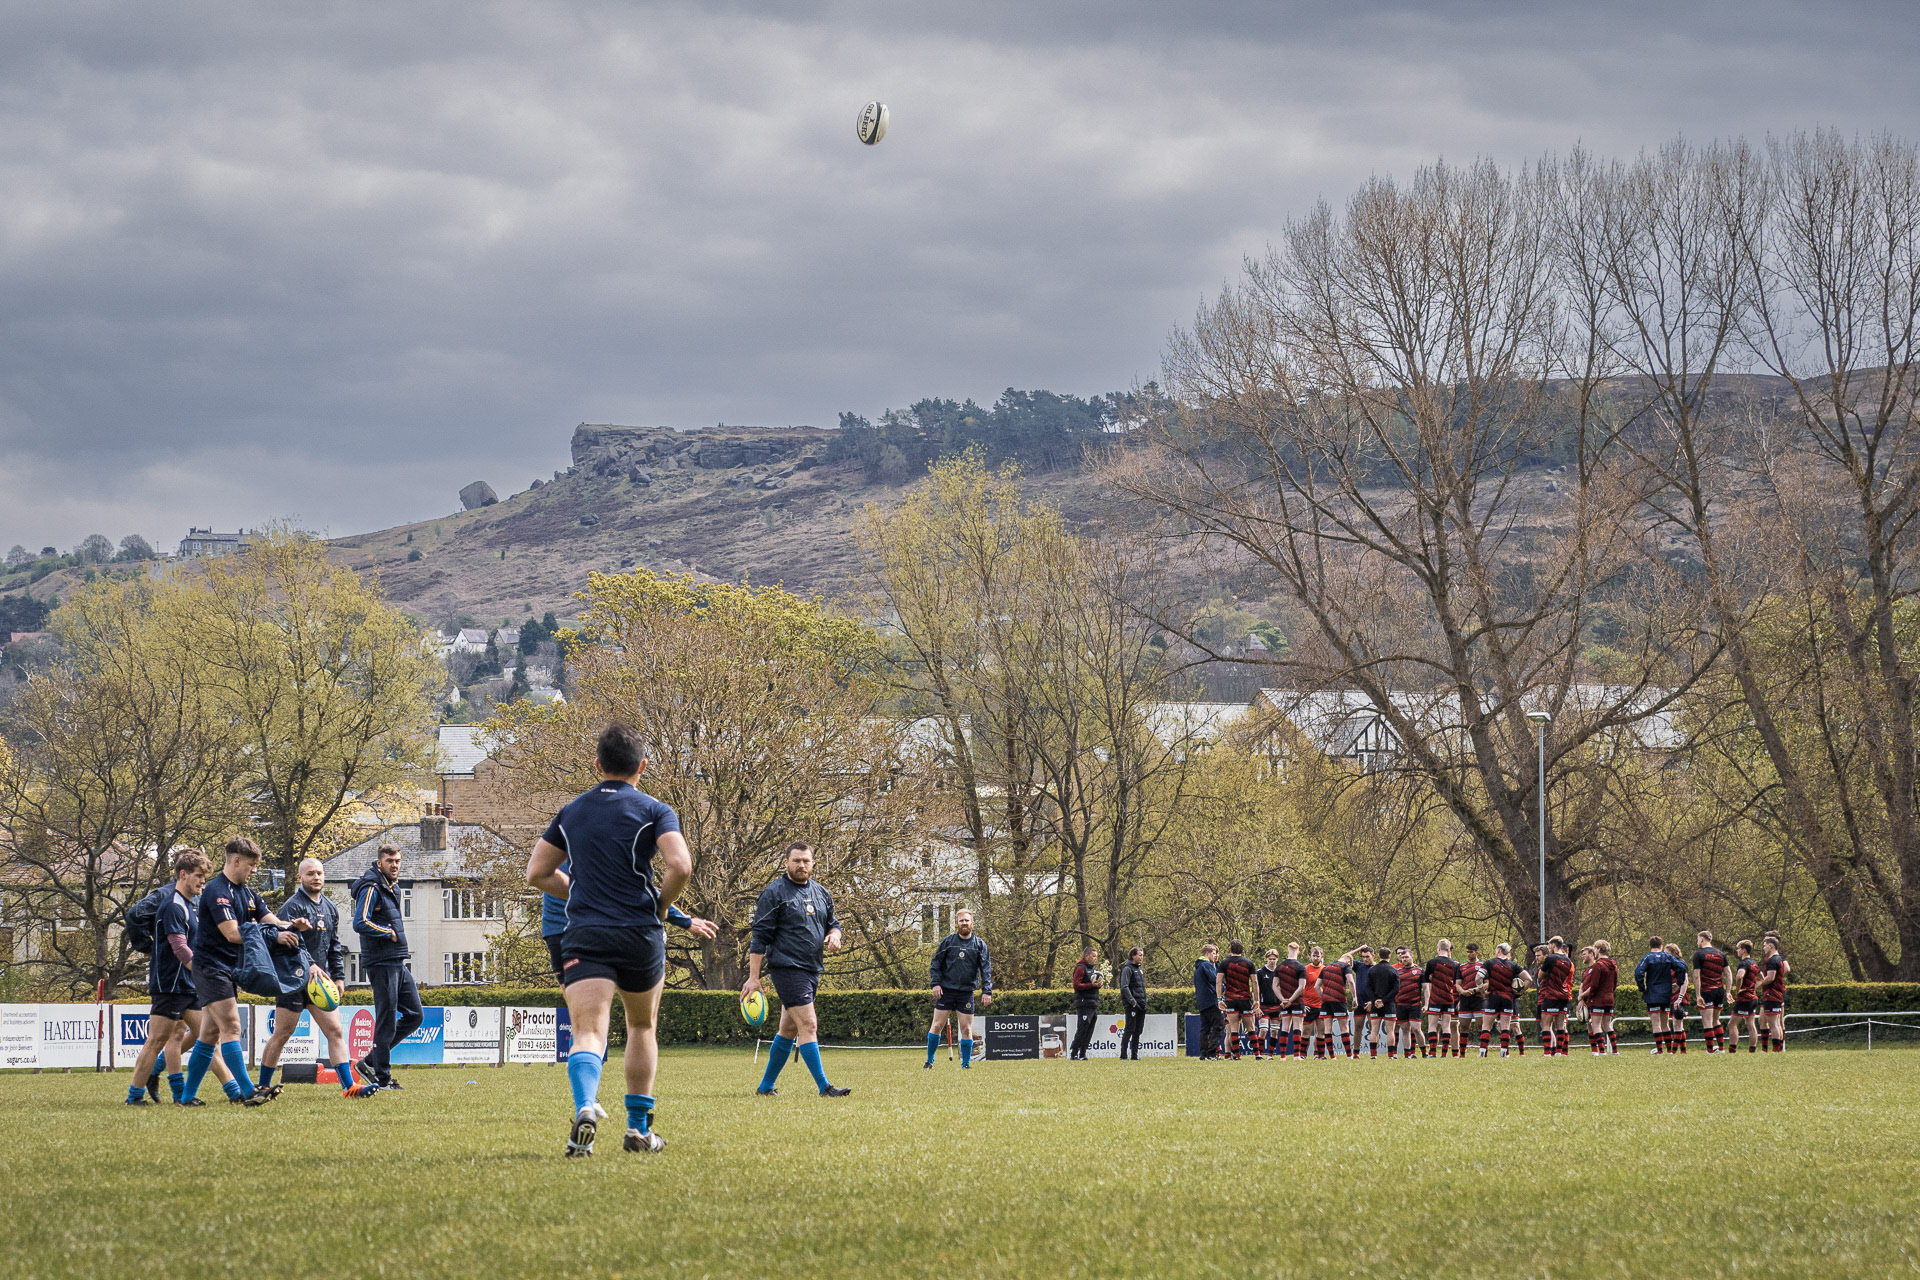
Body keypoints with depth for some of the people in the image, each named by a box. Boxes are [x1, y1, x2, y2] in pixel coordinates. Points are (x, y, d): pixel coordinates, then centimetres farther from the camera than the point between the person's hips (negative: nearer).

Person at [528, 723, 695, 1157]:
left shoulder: (570, 812, 12)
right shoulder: (655, 811, 0)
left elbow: (537, 873, 14)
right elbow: (680, 866, -16)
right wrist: (661, 905, 2)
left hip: (583, 937, 1)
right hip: (640, 934, -1)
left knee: (588, 1033, -11)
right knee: (643, 1027, 22)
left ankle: (585, 1108, -40)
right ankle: (639, 1128, 22)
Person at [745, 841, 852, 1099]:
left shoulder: (821, 893, 15)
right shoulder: (774, 893, -6)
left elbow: (833, 922, 26)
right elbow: (760, 937, -8)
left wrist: (834, 935, -1)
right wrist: (753, 977, -12)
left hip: (812, 970, 7)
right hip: (787, 969, -7)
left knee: (788, 1031, 13)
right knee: (808, 1025, -14)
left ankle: (766, 1086, 22)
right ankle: (824, 1086, -16)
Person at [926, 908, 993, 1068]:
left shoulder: (979, 944, 4)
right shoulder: (948, 941, 3)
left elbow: (986, 969, 2)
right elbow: (935, 963, 6)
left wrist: (986, 991, -8)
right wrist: (936, 983, -6)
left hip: (966, 992, 0)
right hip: (945, 990, 0)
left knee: (966, 1029, 0)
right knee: (937, 1026, -1)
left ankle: (966, 1064, 8)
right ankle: (929, 1061, 10)